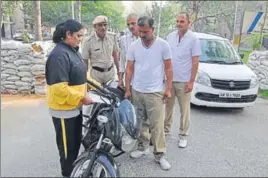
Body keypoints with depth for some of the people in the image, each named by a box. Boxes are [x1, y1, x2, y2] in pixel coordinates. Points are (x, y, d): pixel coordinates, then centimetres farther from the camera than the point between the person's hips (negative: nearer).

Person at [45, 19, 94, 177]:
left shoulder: (74, 51, 8)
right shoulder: (59, 55, -22)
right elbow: (59, 88, -28)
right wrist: (82, 98, -23)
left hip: (75, 105, 9)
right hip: (64, 108, -9)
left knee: (76, 142, 23)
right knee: (68, 145, 8)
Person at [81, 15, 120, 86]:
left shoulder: (113, 36, -6)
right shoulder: (88, 41, -16)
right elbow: (85, 61, -7)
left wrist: (118, 70, 13)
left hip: (111, 72, 4)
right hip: (96, 73, -3)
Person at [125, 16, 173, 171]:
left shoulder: (163, 45, -6)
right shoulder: (134, 46, 2)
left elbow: (168, 68, -2)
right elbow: (129, 68, 5)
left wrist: (168, 89, -6)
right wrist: (127, 89, 3)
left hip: (155, 92, -3)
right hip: (137, 91, 4)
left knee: (157, 125, 0)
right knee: (141, 122, 14)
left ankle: (160, 154, 12)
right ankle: (143, 147, 30)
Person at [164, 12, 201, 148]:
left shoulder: (193, 39, -6)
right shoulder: (170, 36, 6)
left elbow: (195, 62, -8)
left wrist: (191, 81, -12)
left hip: (184, 81, -4)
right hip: (169, 79, 4)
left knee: (184, 110, 6)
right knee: (167, 107, 14)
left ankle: (183, 135, 19)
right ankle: (166, 129, 31)